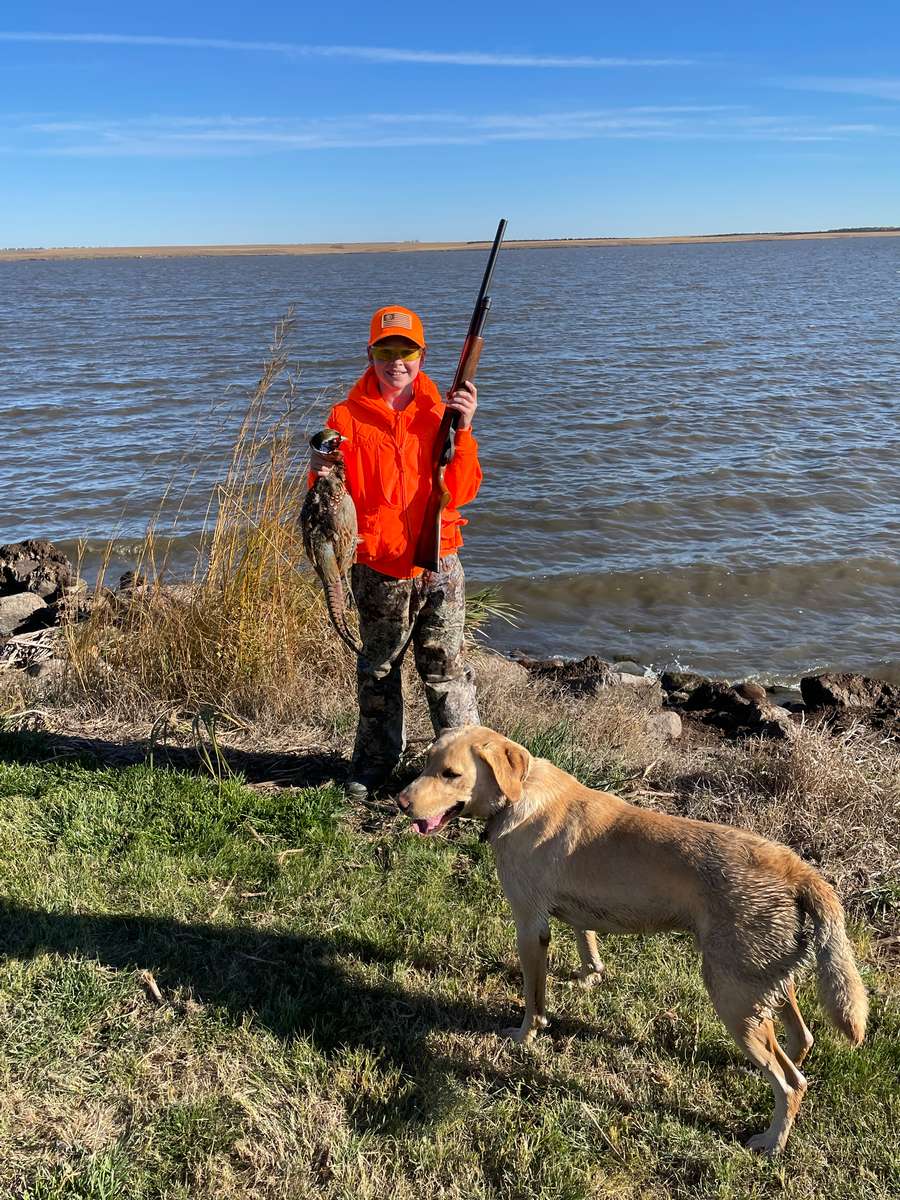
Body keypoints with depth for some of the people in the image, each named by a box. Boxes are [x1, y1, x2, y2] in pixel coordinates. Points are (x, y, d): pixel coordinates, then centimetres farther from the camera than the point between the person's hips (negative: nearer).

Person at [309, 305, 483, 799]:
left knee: (445, 665, 2)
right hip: (377, 568, 0)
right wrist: (321, 474, -24)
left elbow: (460, 493, -5)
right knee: (378, 669, 13)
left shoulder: (439, 412, 4)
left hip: (437, 562, 0)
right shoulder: (348, 417, -1)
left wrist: (463, 430, -15)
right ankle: (373, 765, 29)